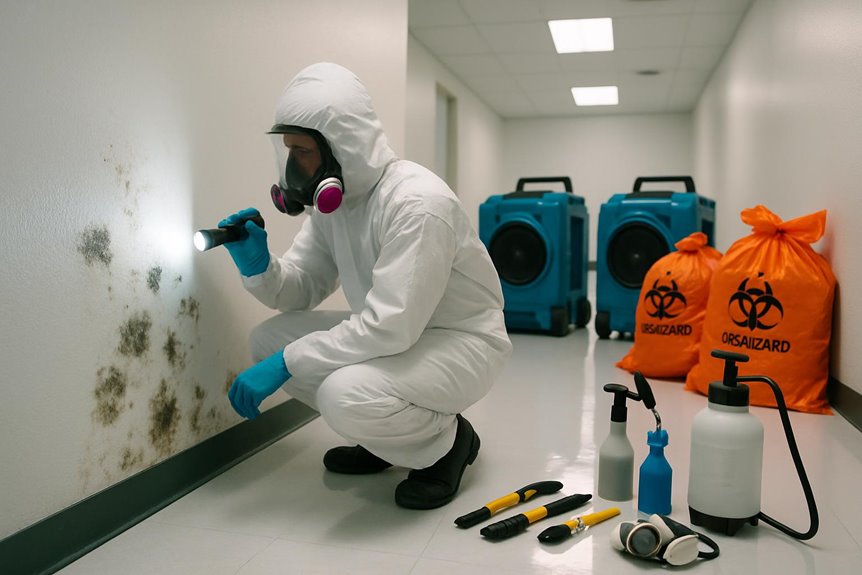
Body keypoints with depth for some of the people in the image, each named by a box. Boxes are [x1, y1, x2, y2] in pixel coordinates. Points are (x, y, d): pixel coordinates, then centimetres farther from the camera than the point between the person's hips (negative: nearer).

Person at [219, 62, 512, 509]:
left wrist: (287, 362, -28)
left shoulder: (417, 202, -27)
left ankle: (447, 440, -1)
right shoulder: (331, 199, 0)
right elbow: (301, 290, 4)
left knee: (345, 394, -34)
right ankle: (381, 436, 12)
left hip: (462, 342, -8)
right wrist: (257, 266, -18)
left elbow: (391, 326, -32)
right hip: (394, 333, 8)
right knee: (267, 339, -4)